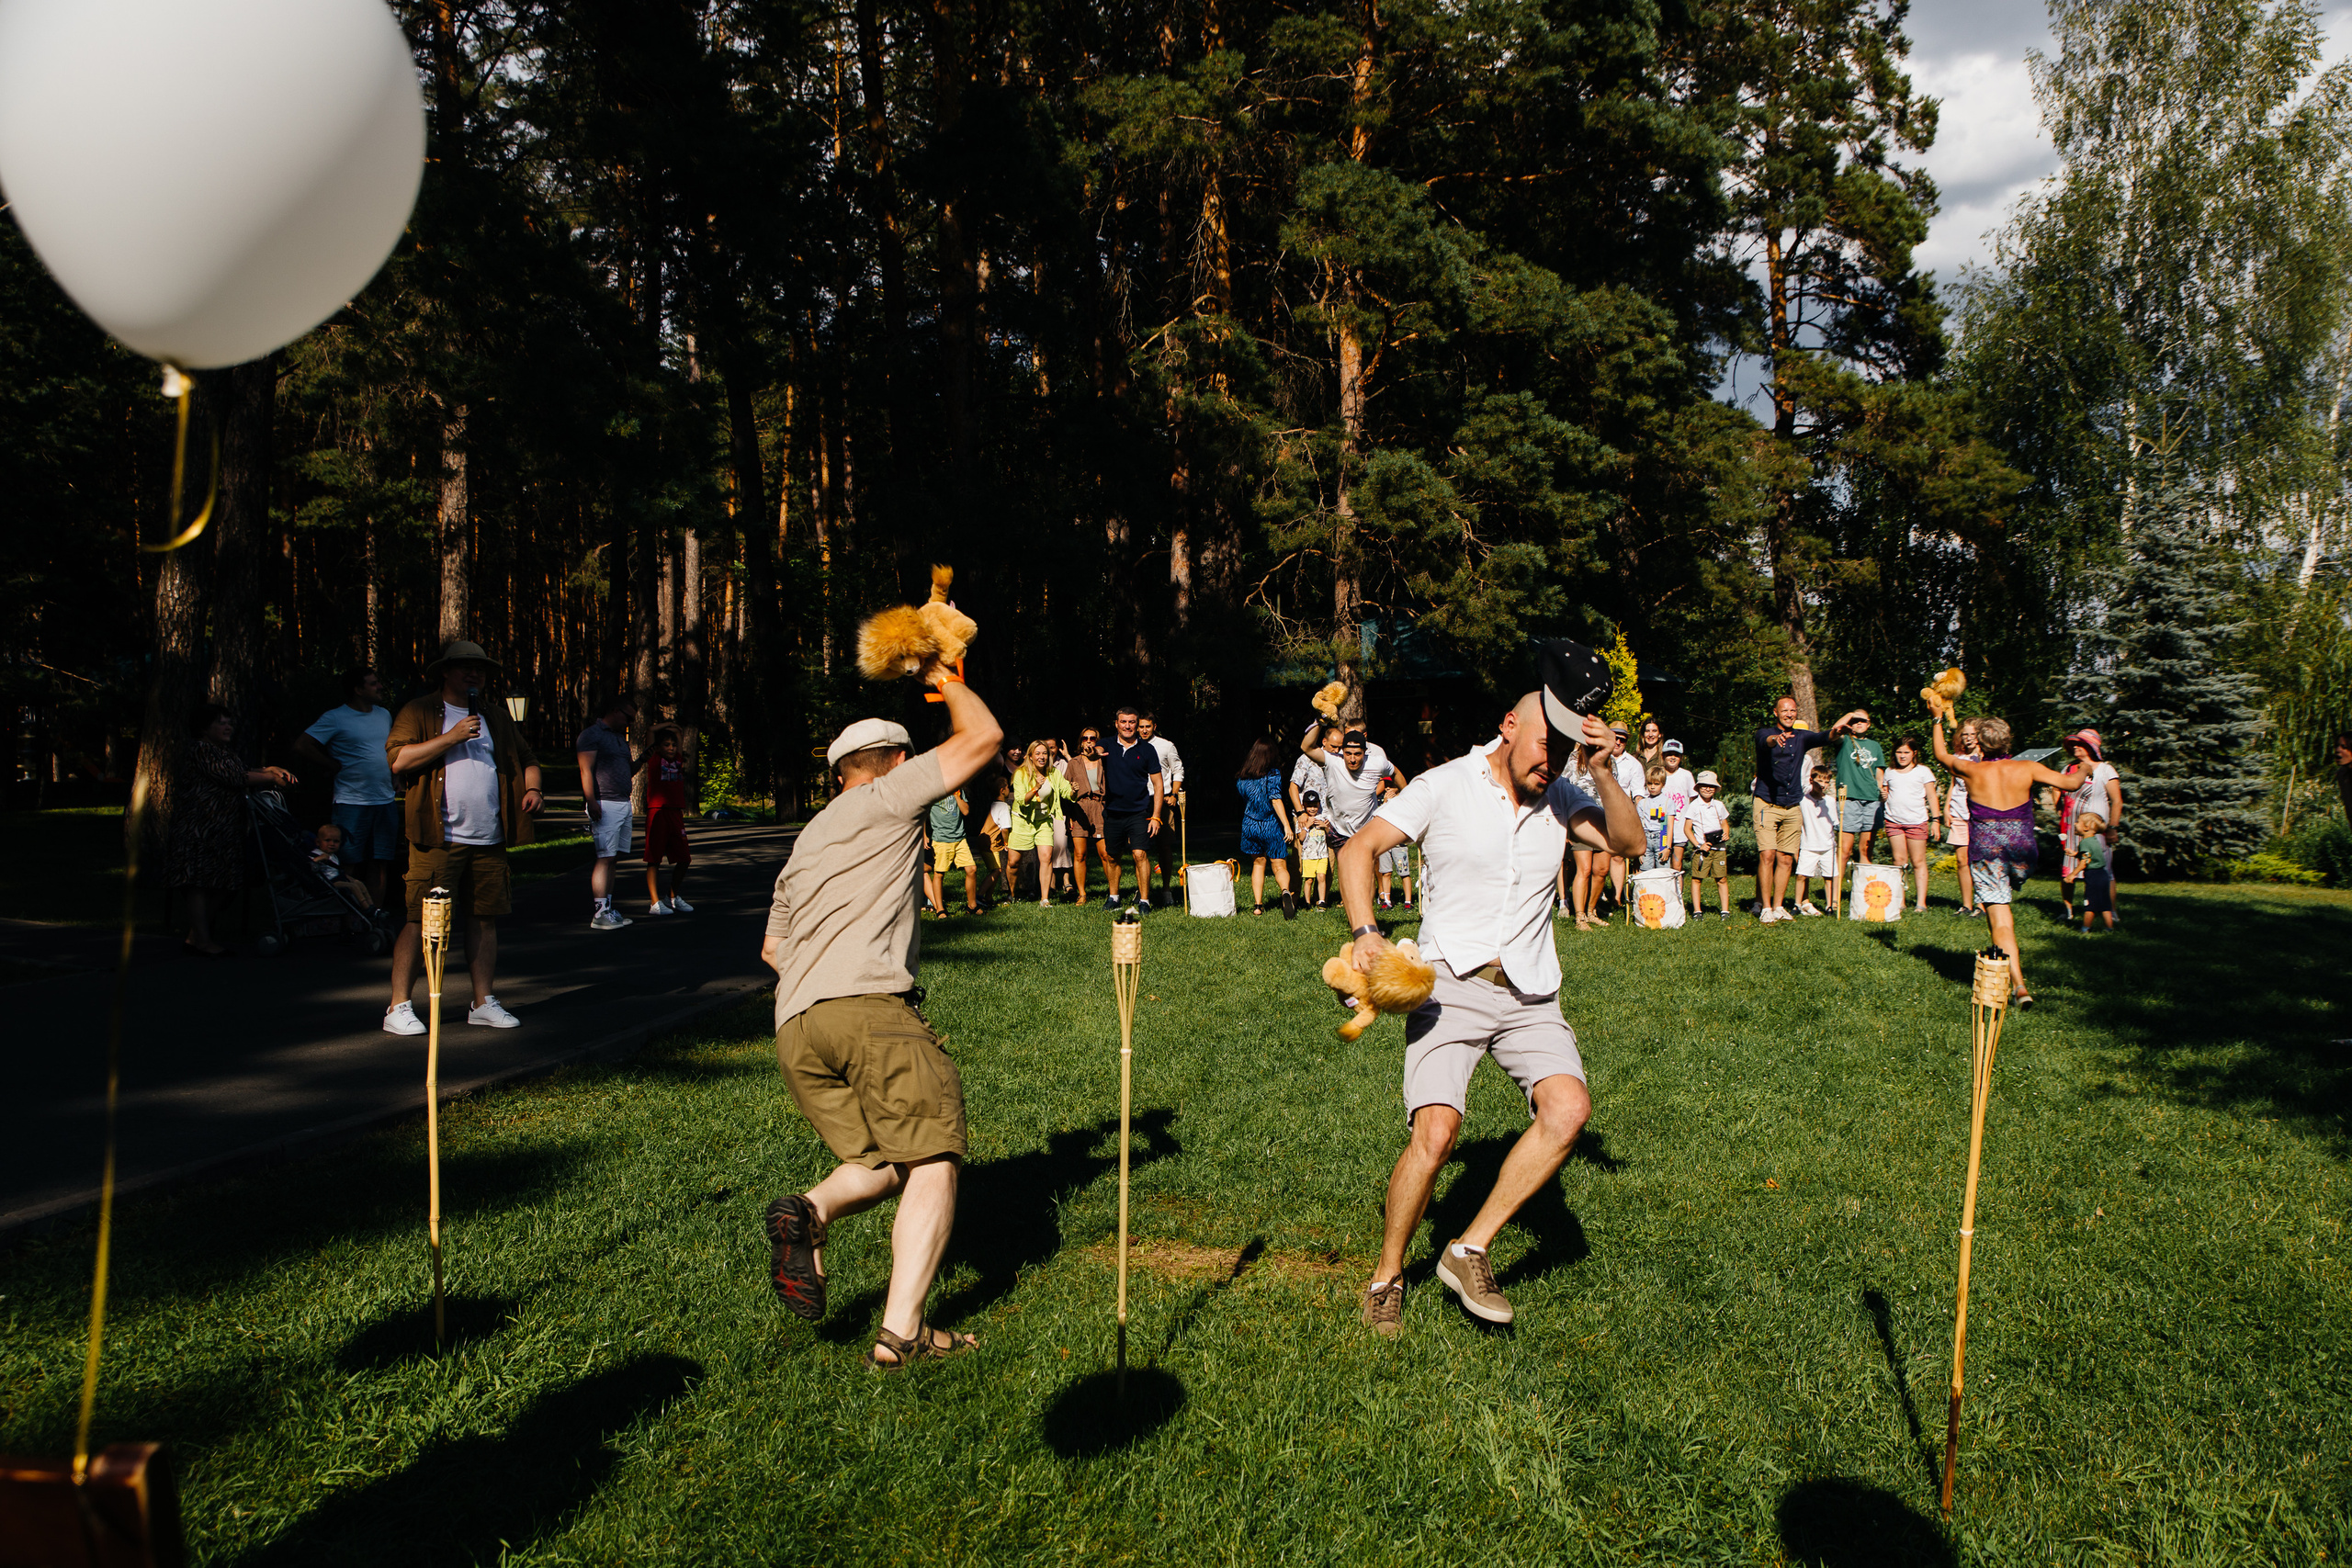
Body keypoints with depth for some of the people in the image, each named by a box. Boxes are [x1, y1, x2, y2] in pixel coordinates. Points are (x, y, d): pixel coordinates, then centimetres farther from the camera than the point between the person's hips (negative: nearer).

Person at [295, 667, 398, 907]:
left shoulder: (384, 714, 15)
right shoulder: (335, 718, -5)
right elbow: (301, 746, -11)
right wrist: (336, 767, -7)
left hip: (386, 800, 6)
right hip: (352, 803, -6)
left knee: (380, 863, 6)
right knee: (350, 864, -3)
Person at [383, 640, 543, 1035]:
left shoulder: (496, 717, 19)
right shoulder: (419, 713, 2)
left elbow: (526, 758, 28)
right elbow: (397, 760, -11)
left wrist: (532, 788, 7)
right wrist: (451, 737, -15)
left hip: (490, 841, 5)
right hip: (437, 839, -5)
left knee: (486, 918, 8)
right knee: (421, 921, -6)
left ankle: (483, 1003, 17)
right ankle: (398, 1007, 2)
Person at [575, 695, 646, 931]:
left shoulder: (620, 737, 23)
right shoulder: (591, 735, -5)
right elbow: (585, 770, -12)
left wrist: (641, 760, 7)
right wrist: (591, 802, -20)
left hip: (624, 804, 9)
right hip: (605, 804, -9)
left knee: (613, 858, 8)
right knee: (604, 858, -10)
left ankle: (608, 910, 12)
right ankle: (599, 914, -10)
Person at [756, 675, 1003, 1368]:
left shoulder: (807, 840, 31)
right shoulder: (888, 796, 11)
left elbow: (772, 946, 37)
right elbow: (982, 737, 10)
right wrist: (945, 679, 24)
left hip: (794, 1026, 7)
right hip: (869, 1006, -7)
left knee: (883, 1161, 15)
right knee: (931, 1162, -4)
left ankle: (810, 1211, -14)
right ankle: (901, 1330, -15)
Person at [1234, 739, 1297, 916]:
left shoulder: (1241, 778, 5)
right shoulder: (1272, 776, -9)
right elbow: (1276, 801, -17)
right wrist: (1287, 825, -18)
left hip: (1249, 825, 4)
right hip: (1271, 826, -4)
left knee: (1258, 863, 19)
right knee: (1280, 866, -1)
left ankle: (1257, 905, 13)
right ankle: (1286, 891, -32)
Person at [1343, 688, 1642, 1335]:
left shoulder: (1560, 798, 9)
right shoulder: (1446, 786, -4)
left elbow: (1629, 843, -2)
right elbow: (1358, 849, -7)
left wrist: (1604, 774, -16)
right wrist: (1366, 932, -21)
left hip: (1530, 995, 4)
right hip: (1449, 984, -4)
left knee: (1569, 1108, -19)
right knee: (1436, 1132, -19)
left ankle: (1470, 1250, -4)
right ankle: (1388, 1275, 6)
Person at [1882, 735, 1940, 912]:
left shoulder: (1923, 771, 4)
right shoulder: (1889, 772, 13)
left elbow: (1931, 796, 3)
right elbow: (1884, 793, 21)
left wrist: (1935, 819, -3)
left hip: (1917, 821, -3)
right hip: (1894, 821, 3)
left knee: (1918, 862, 0)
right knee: (1899, 861, 1)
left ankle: (1921, 902, 0)